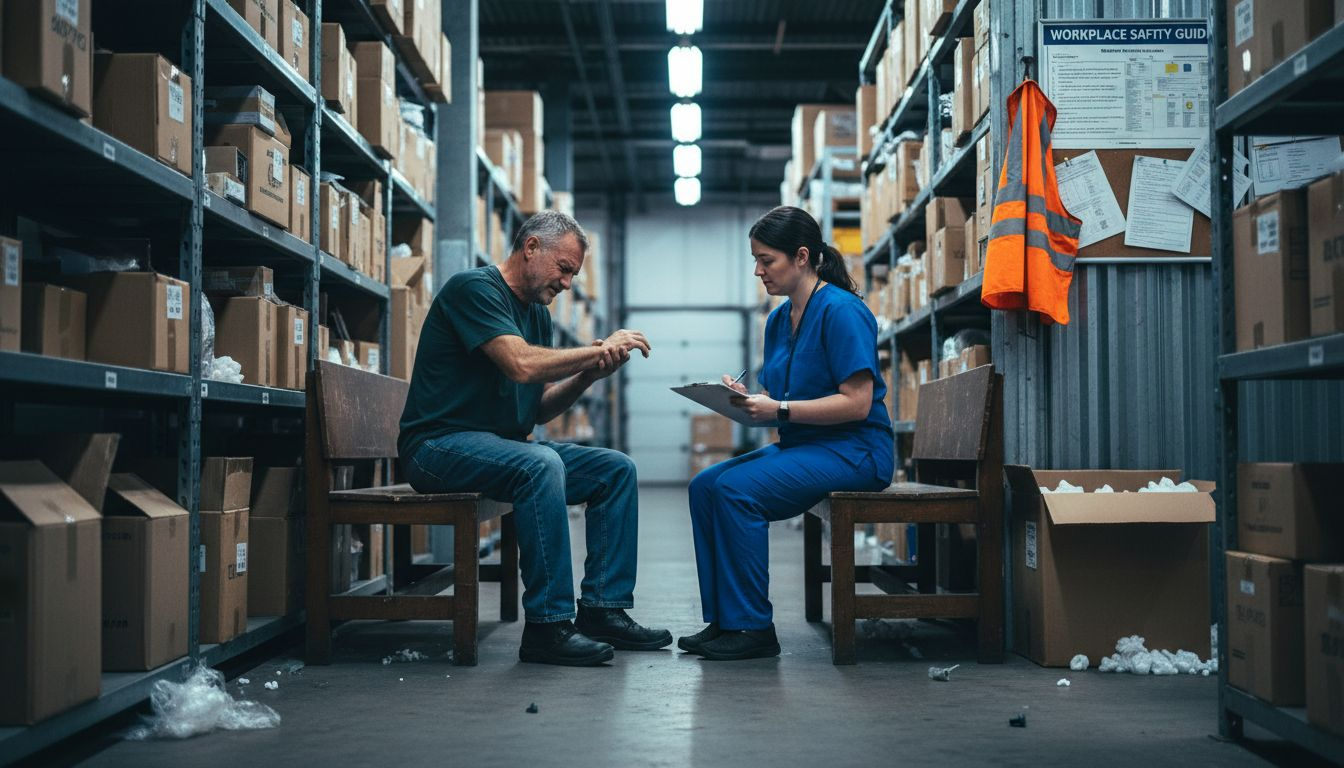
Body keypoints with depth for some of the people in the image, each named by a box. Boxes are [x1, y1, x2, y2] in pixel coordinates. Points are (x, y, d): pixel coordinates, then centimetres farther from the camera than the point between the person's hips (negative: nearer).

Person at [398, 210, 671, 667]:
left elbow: (540, 409, 12)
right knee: (540, 465, -36)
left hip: (504, 443, 9)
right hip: (441, 444, -9)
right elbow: (521, 365, -26)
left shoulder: (538, 314, 16)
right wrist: (598, 349, -16)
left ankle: (602, 610, -3)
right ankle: (548, 626, -30)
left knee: (617, 470, 0)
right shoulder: (474, 288, -12)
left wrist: (587, 375, -5)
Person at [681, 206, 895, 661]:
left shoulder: (841, 311, -14)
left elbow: (857, 403, -20)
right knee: (705, 485, -7)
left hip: (853, 450, -9)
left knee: (735, 488, -24)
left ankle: (751, 628, -16)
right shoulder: (778, 320, 13)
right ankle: (722, 620, -5)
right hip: (800, 446, 9)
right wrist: (745, 399, -7)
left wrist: (778, 410, -23)